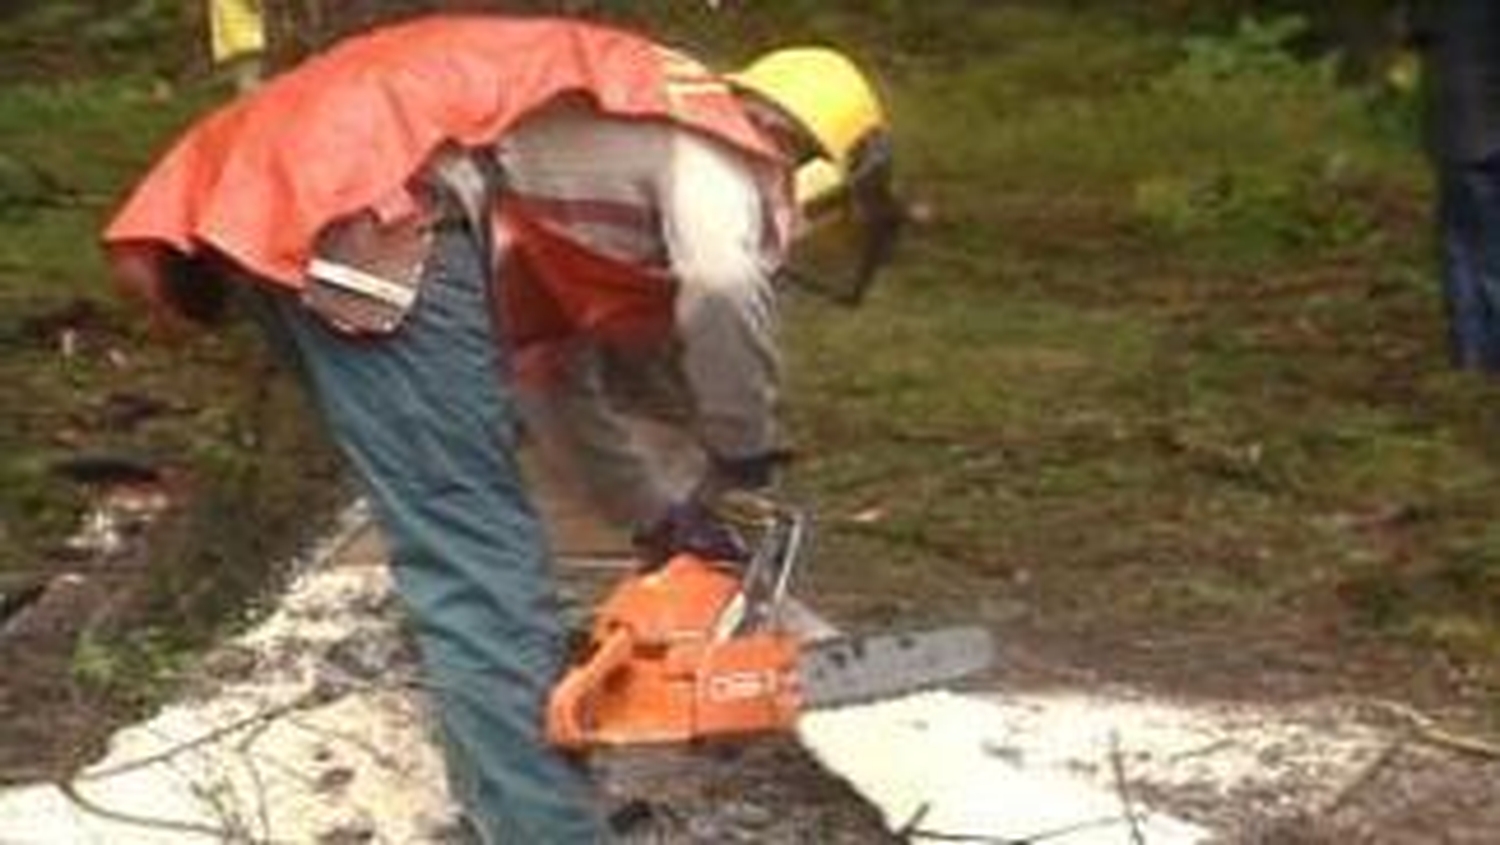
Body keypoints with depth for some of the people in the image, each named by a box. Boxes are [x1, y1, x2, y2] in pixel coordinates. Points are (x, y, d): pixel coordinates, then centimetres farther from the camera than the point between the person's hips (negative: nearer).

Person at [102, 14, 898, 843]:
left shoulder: (619, 136, 33)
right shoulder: (720, 148, 7)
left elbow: (549, 353, 39)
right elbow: (722, 286, -16)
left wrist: (655, 513, 37)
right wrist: (741, 469, -1)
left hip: (274, 191, 10)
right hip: (365, 206, -10)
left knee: (452, 526, 23)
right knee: (479, 561, -6)